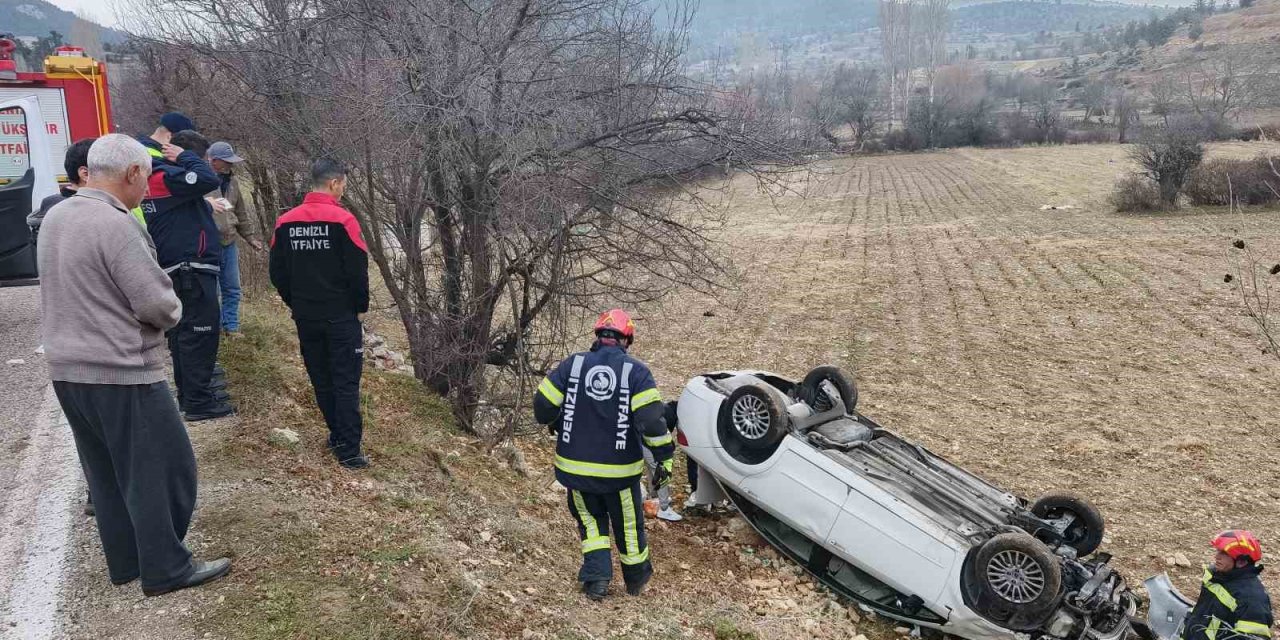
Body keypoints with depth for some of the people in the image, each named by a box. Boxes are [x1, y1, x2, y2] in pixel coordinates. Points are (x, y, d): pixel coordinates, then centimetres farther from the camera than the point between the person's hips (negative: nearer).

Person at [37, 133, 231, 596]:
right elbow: (158, 304, -21)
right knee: (162, 469, 3)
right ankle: (166, 569, 10)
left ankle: (126, 562, 27)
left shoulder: (55, 218, 8)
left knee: (106, 473, 17)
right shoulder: (115, 225, -20)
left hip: (67, 368, 9)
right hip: (122, 372, -9)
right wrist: (172, 311, 1)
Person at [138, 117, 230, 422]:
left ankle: (188, 393, 28)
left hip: (177, 270, 11)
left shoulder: (154, 175, 14)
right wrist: (185, 156, -14)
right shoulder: (165, 177, -18)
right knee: (199, 334, -5)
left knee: (183, 333, 17)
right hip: (192, 271, -11)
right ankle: (198, 402, -1)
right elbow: (208, 179, -29)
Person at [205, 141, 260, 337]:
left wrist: (250, 237, 22)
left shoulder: (231, 180, 14)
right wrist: (206, 203, -33)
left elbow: (241, 214, 22)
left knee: (232, 289, 12)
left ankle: (231, 327, 22)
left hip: (229, 244, 7)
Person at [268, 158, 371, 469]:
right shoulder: (342, 220, -13)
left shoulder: (286, 222, 2)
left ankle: (338, 435, 24)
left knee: (321, 380, 16)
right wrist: (361, 307, 0)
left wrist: (296, 304, 17)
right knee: (346, 382, -1)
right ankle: (349, 449, -2)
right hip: (342, 316, -5)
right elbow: (358, 270, -13)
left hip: (305, 317, 5)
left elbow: (278, 273, 7)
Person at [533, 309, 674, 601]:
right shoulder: (636, 371, -9)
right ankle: (636, 579, 37)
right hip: (620, 468, -1)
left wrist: (559, 426, 19)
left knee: (591, 521, 22)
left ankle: (596, 577, 9)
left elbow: (543, 406, -1)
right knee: (628, 523, 19)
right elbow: (652, 419, -18)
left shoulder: (572, 364, -2)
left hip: (575, 466, 2)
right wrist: (665, 457, -8)